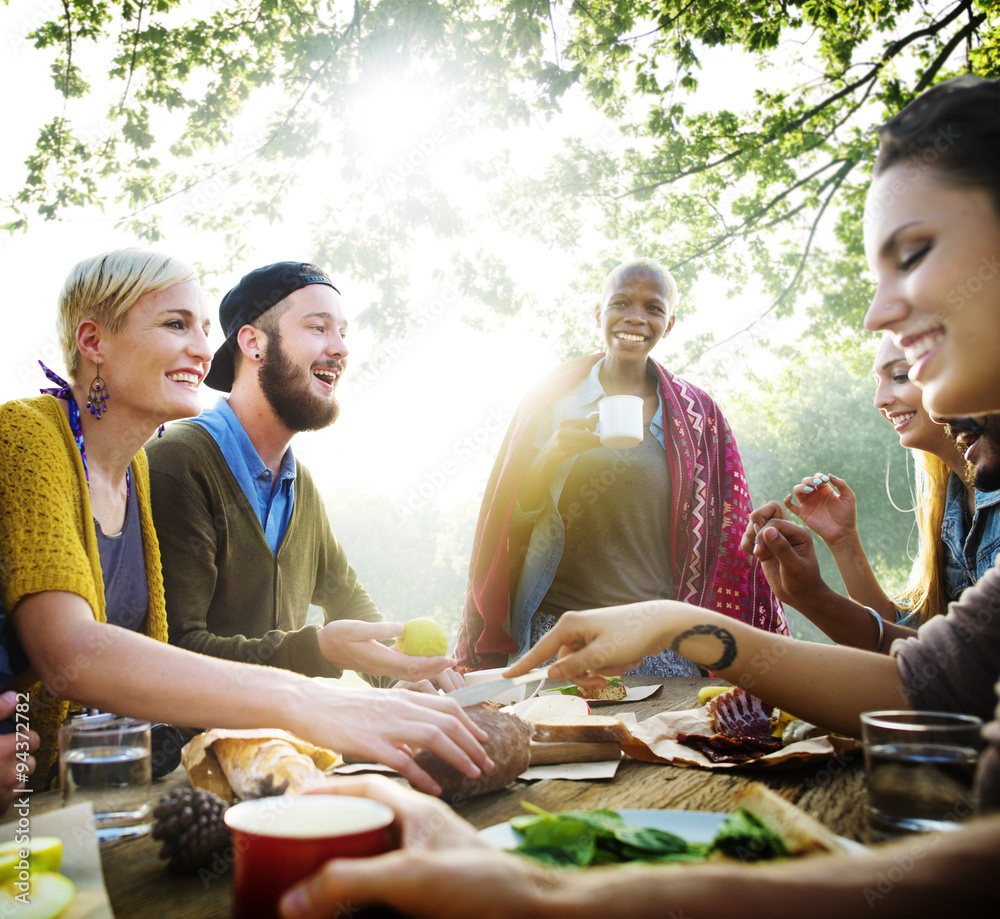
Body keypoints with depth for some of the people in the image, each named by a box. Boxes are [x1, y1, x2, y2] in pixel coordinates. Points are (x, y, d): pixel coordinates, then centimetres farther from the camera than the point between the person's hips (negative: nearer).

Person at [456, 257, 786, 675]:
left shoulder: (697, 415, 7)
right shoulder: (552, 397, 5)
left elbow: (727, 538, 10)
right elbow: (512, 519, 3)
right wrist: (551, 457, -16)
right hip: (557, 630, 0)